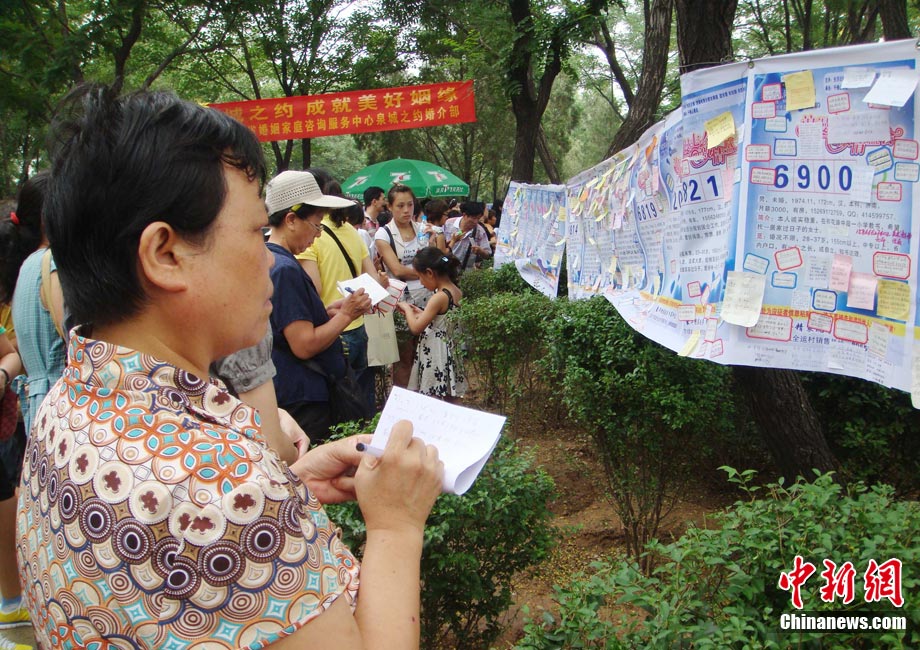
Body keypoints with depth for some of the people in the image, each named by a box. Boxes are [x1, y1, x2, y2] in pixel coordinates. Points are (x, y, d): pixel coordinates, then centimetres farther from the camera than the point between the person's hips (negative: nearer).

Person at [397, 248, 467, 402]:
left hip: (435, 357, -9)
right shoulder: (457, 292, 3)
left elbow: (415, 328, -21)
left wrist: (407, 309, -4)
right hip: (451, 354, 9)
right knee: (449, 404, 16)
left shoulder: (439, 298, -21)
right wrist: (421, 313, 14)